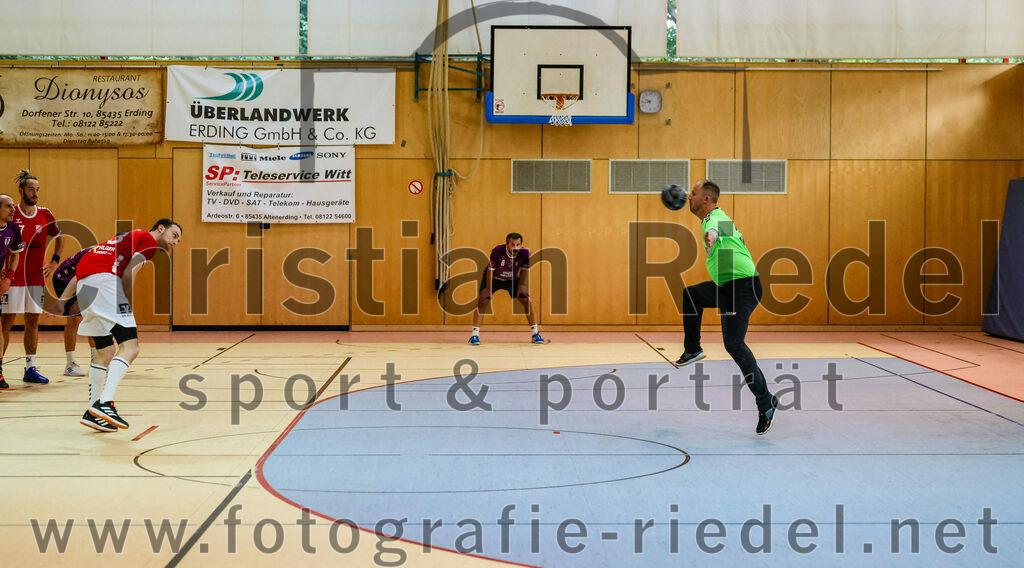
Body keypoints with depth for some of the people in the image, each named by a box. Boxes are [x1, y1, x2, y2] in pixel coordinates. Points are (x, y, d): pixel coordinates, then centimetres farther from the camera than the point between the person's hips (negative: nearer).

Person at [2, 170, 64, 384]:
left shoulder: (45, 215, 5)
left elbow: (59, 237, 20)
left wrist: (54, 262, 9)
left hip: (36, 278, 4)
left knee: (33, 321, 6)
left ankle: (30, 368, 11)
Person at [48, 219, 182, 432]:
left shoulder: (131, 237, 34)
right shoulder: (149, 239, 8)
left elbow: (84, 267, 29)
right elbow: (128, 274, -7)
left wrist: (62, 300, 25)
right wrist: (130, 307, 2)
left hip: (84, 285, 9)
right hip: (102, 278, -9)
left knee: (106, 352, 18)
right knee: (130, 346, -15)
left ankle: (93, 412, 20)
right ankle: (104, 402, -29)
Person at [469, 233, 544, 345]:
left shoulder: (525, 253, -26)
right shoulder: (497, 251, -33)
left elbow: (524, 271, -7)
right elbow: (490, 271, -22)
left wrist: (519, 289, -6)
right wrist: (489, 291, -20)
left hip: (513, 279, 2)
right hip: (494, 278, -2)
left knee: (529, 302, -7)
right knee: (482, 302, -19)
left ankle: (535, 334, 4)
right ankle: (475, 334, -14)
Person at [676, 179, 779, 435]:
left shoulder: (715, 218, -21)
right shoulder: (715, 218, 12)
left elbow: (716, 229, -47)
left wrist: (711, 235, -68)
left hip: (742, 287, -11)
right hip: (725, 285, 11)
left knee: (733, 343, -20)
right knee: (690, 294, 29)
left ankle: (765, 401, -17)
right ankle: (692, 349, 43)